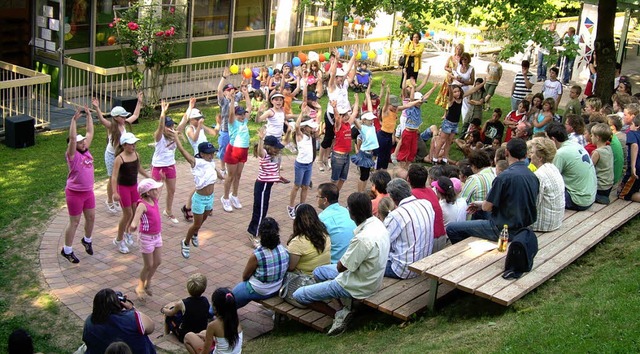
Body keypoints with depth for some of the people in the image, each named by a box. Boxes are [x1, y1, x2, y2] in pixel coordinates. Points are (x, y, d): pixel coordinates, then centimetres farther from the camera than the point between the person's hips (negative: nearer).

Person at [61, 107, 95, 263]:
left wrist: (89, 116, 2)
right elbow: (72, 138, -31)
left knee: (91, 217, 17)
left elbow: (90, 132, 6)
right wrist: (74, 120, -35)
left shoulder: (86, 151, 2)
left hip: (88, 192, 7)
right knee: (74, 222, 2)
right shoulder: (72, 155, -16)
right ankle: (67, 250, 17)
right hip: (75, 193, -7)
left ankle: (87, 240, 43)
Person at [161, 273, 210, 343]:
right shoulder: (205, 301, -14)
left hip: (184, 337, -4)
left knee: (168, 315, 16)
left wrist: (163, 310, 20)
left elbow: (170, 313, -5)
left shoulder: (182, 304, -25)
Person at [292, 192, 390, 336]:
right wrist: (345, 259, -3)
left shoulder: (363, 239, -33)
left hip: (358, 286, -9)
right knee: (318, 272, 27)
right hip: (371, 278, 9)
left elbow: (341, 267, -21)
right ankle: (347, 304, 13)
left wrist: (340, 262, -2)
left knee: (298, 295, -2)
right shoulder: (376, 222, -5)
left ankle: (339, 314, -1)